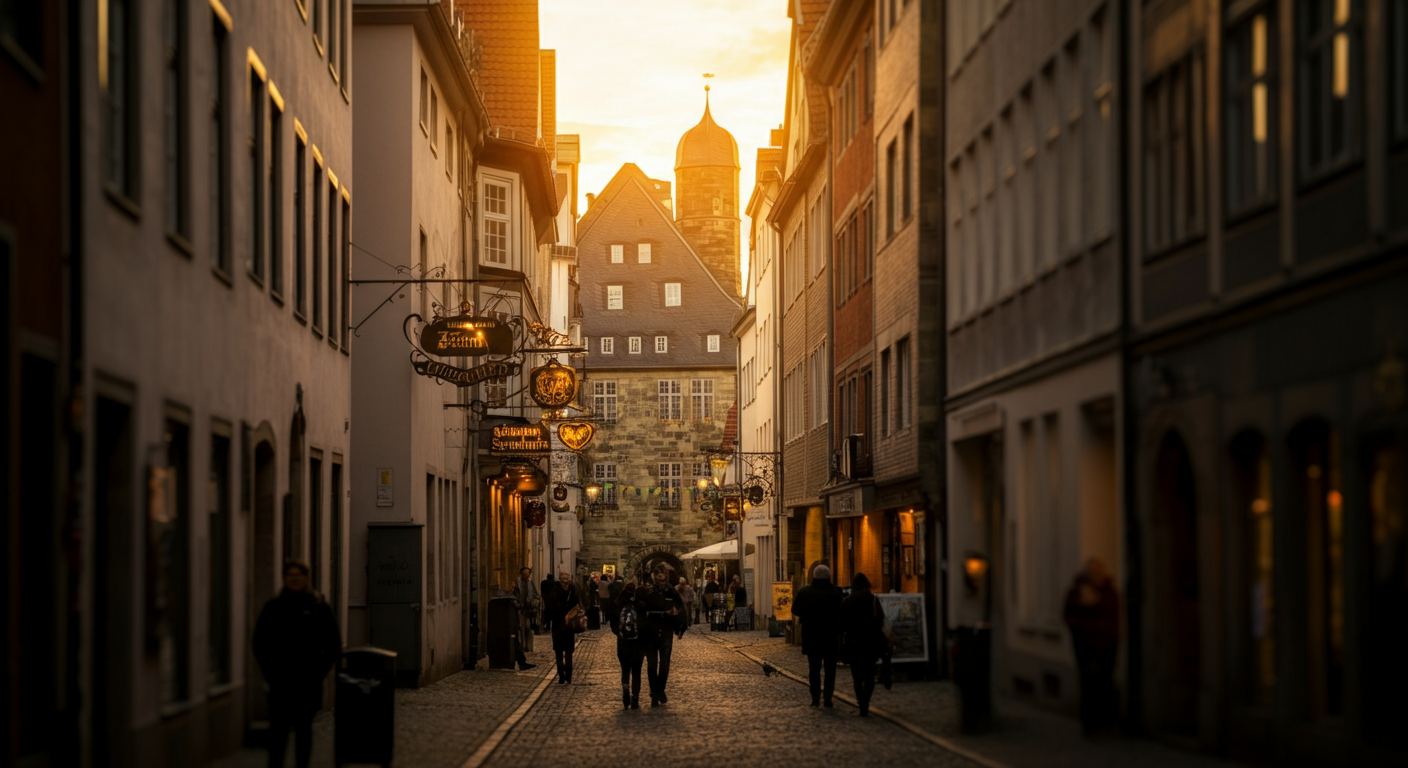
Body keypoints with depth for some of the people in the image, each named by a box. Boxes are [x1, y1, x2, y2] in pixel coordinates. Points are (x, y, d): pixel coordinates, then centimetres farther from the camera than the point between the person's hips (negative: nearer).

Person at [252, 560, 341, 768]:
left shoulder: (319, 608, 3)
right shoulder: (273, 607, 4)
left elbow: (333, 644, 7)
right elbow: (260, 642, 9)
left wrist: (319, 671, -1)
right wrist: (270, 671, 0)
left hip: (308, 681, 0)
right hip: (281, 680, 0)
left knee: (303, 726, 6)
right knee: (279, 725, -5)